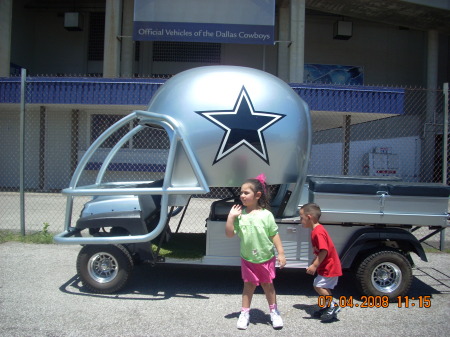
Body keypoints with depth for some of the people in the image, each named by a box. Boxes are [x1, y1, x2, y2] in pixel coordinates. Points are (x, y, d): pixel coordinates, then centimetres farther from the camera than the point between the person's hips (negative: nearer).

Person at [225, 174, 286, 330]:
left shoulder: (266, 215, -12)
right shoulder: (240, 215, -7)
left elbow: (274, 235, -8)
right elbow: (230, 234, -9)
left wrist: (281, 253, -9)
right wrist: (231, 216, -17)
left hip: (266, 258, -1)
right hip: (247, 259, 1)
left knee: (268, 284, 13)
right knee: (248, 285, 11)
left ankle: (274, 312, 30)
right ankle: (245, 313, 24)